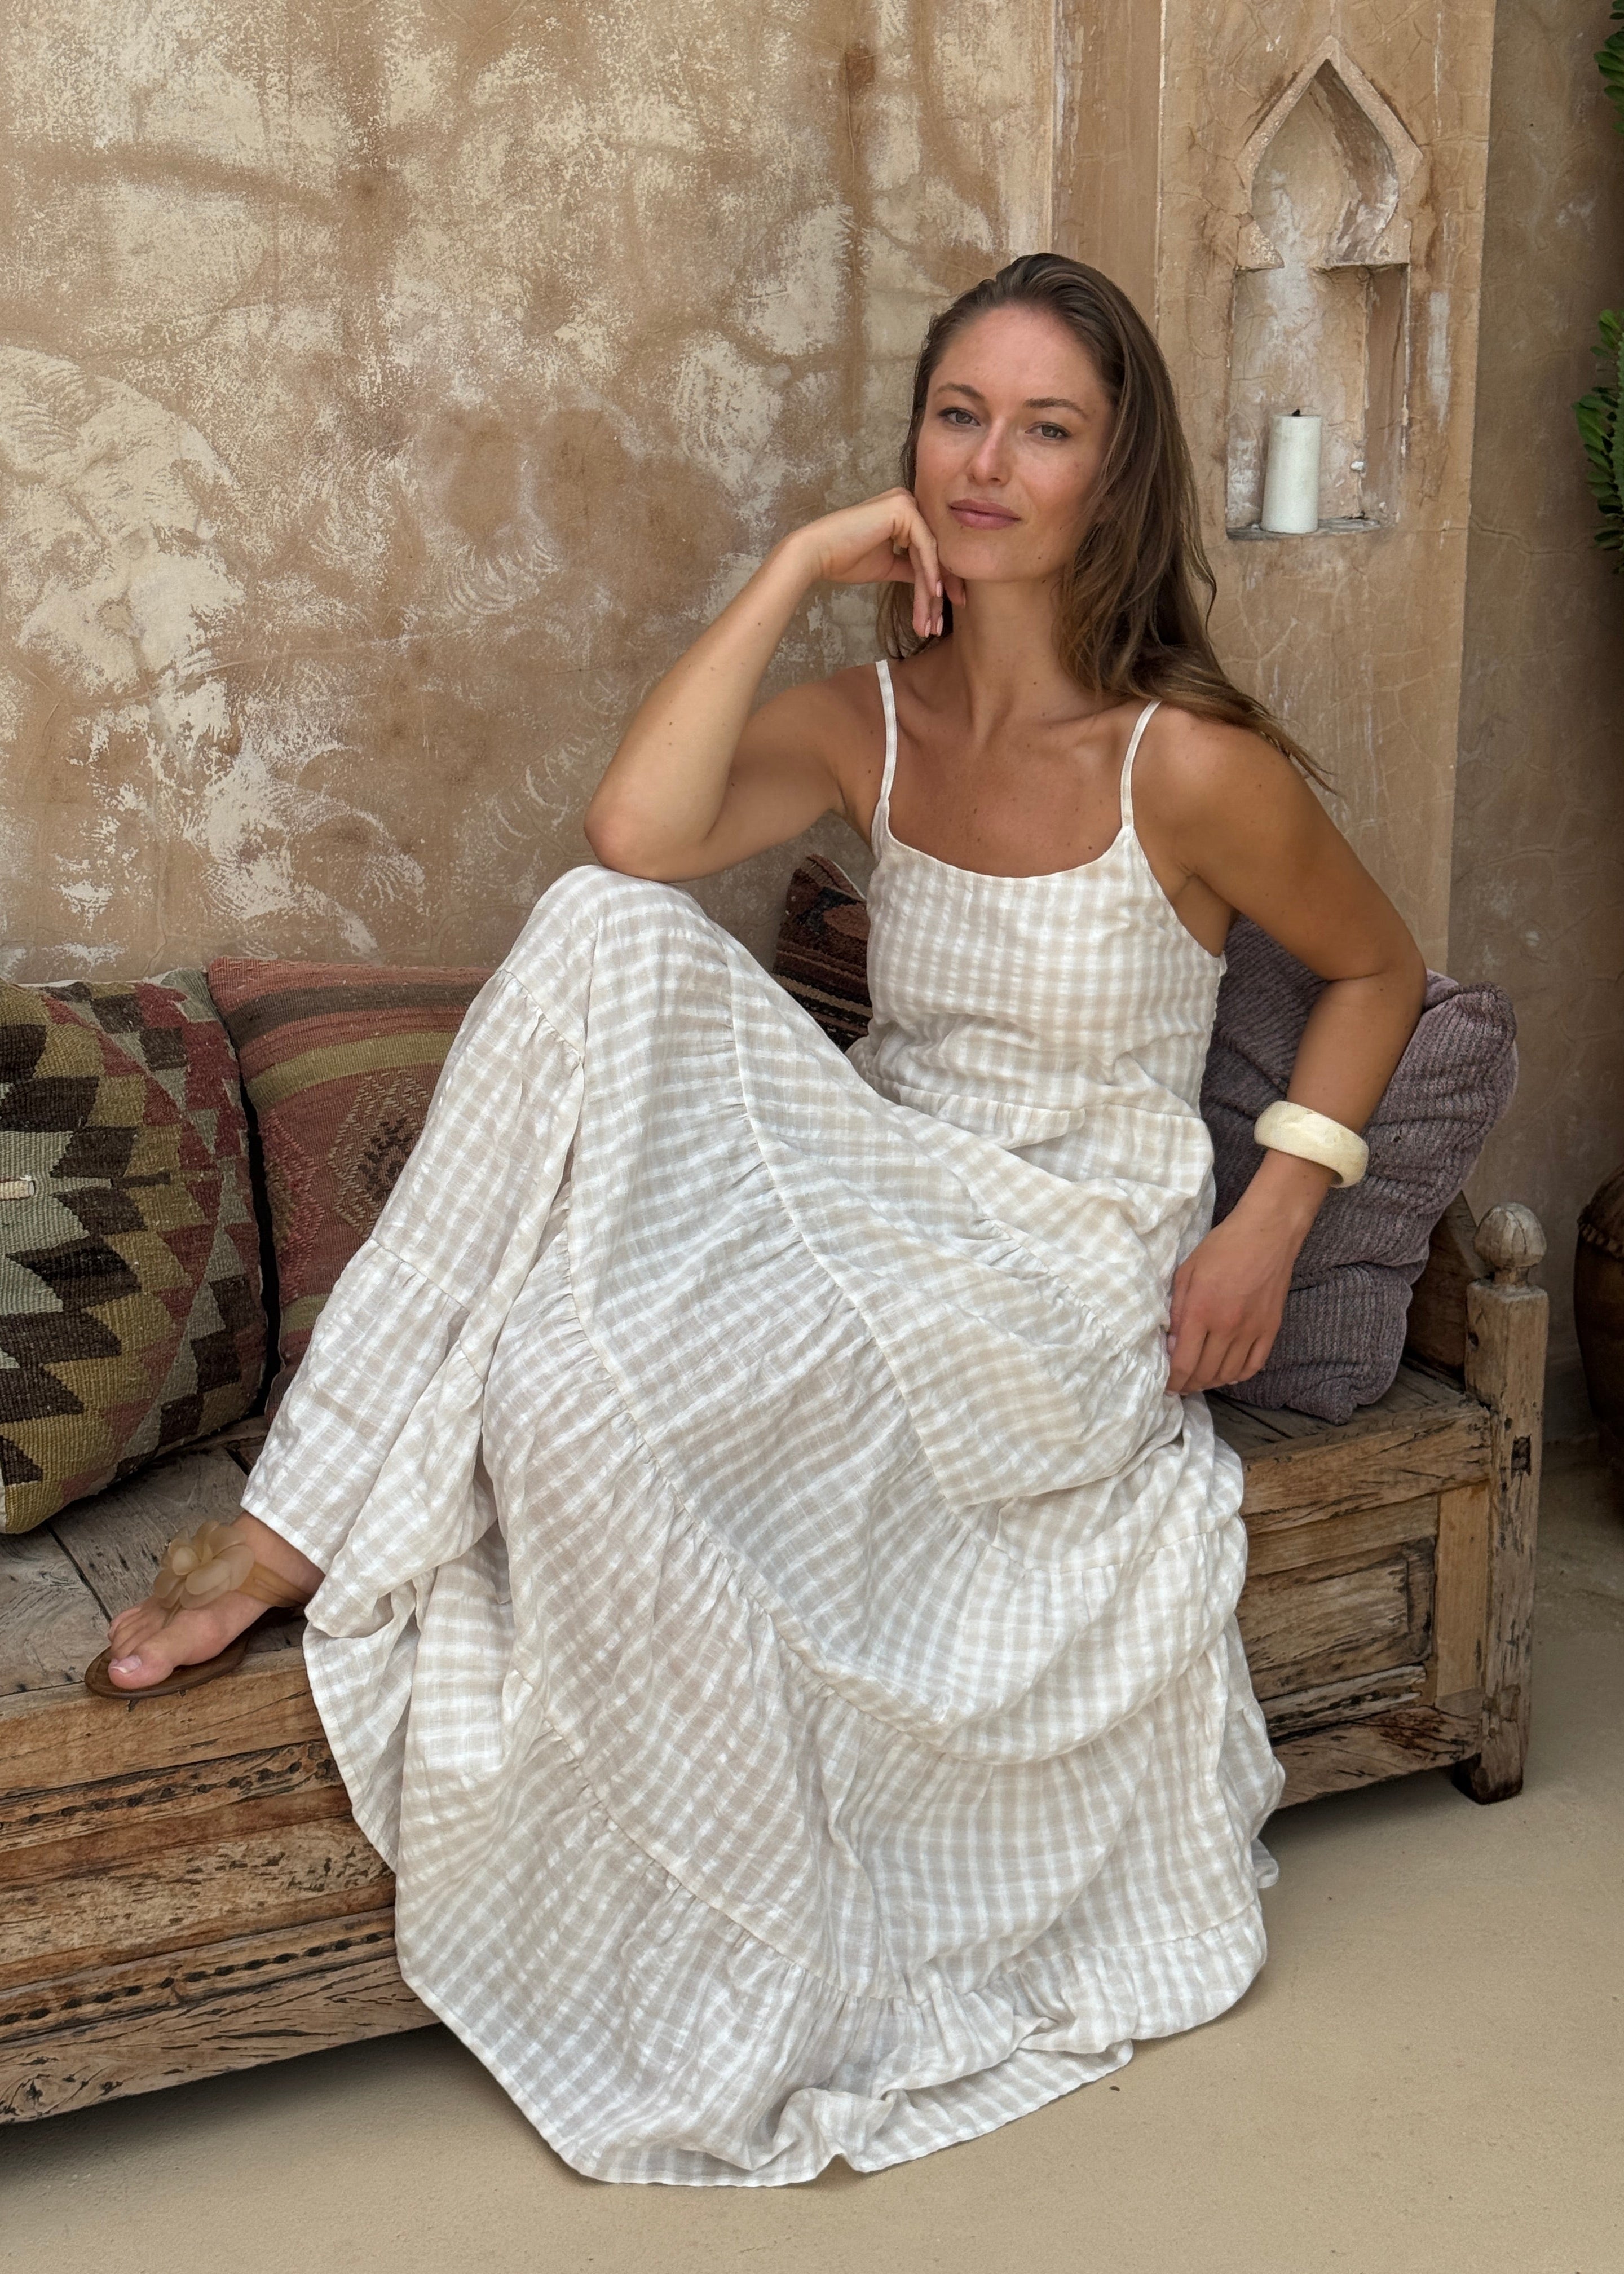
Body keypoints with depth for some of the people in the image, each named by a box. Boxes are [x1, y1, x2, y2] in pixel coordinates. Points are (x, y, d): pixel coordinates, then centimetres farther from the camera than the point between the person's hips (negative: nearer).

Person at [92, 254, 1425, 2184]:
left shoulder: (1194, 763, -11)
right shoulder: (868, 722, 2)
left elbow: (1377, 970, 5)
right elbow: (634, 831, -18)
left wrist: (1271, 1221, -5)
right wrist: (796, 565, -14)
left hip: (1059, 1285, -5)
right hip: (878, 1204, 5)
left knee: (582, 1390, -30)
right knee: (608, 937, -24)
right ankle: (324, 1508, -22)